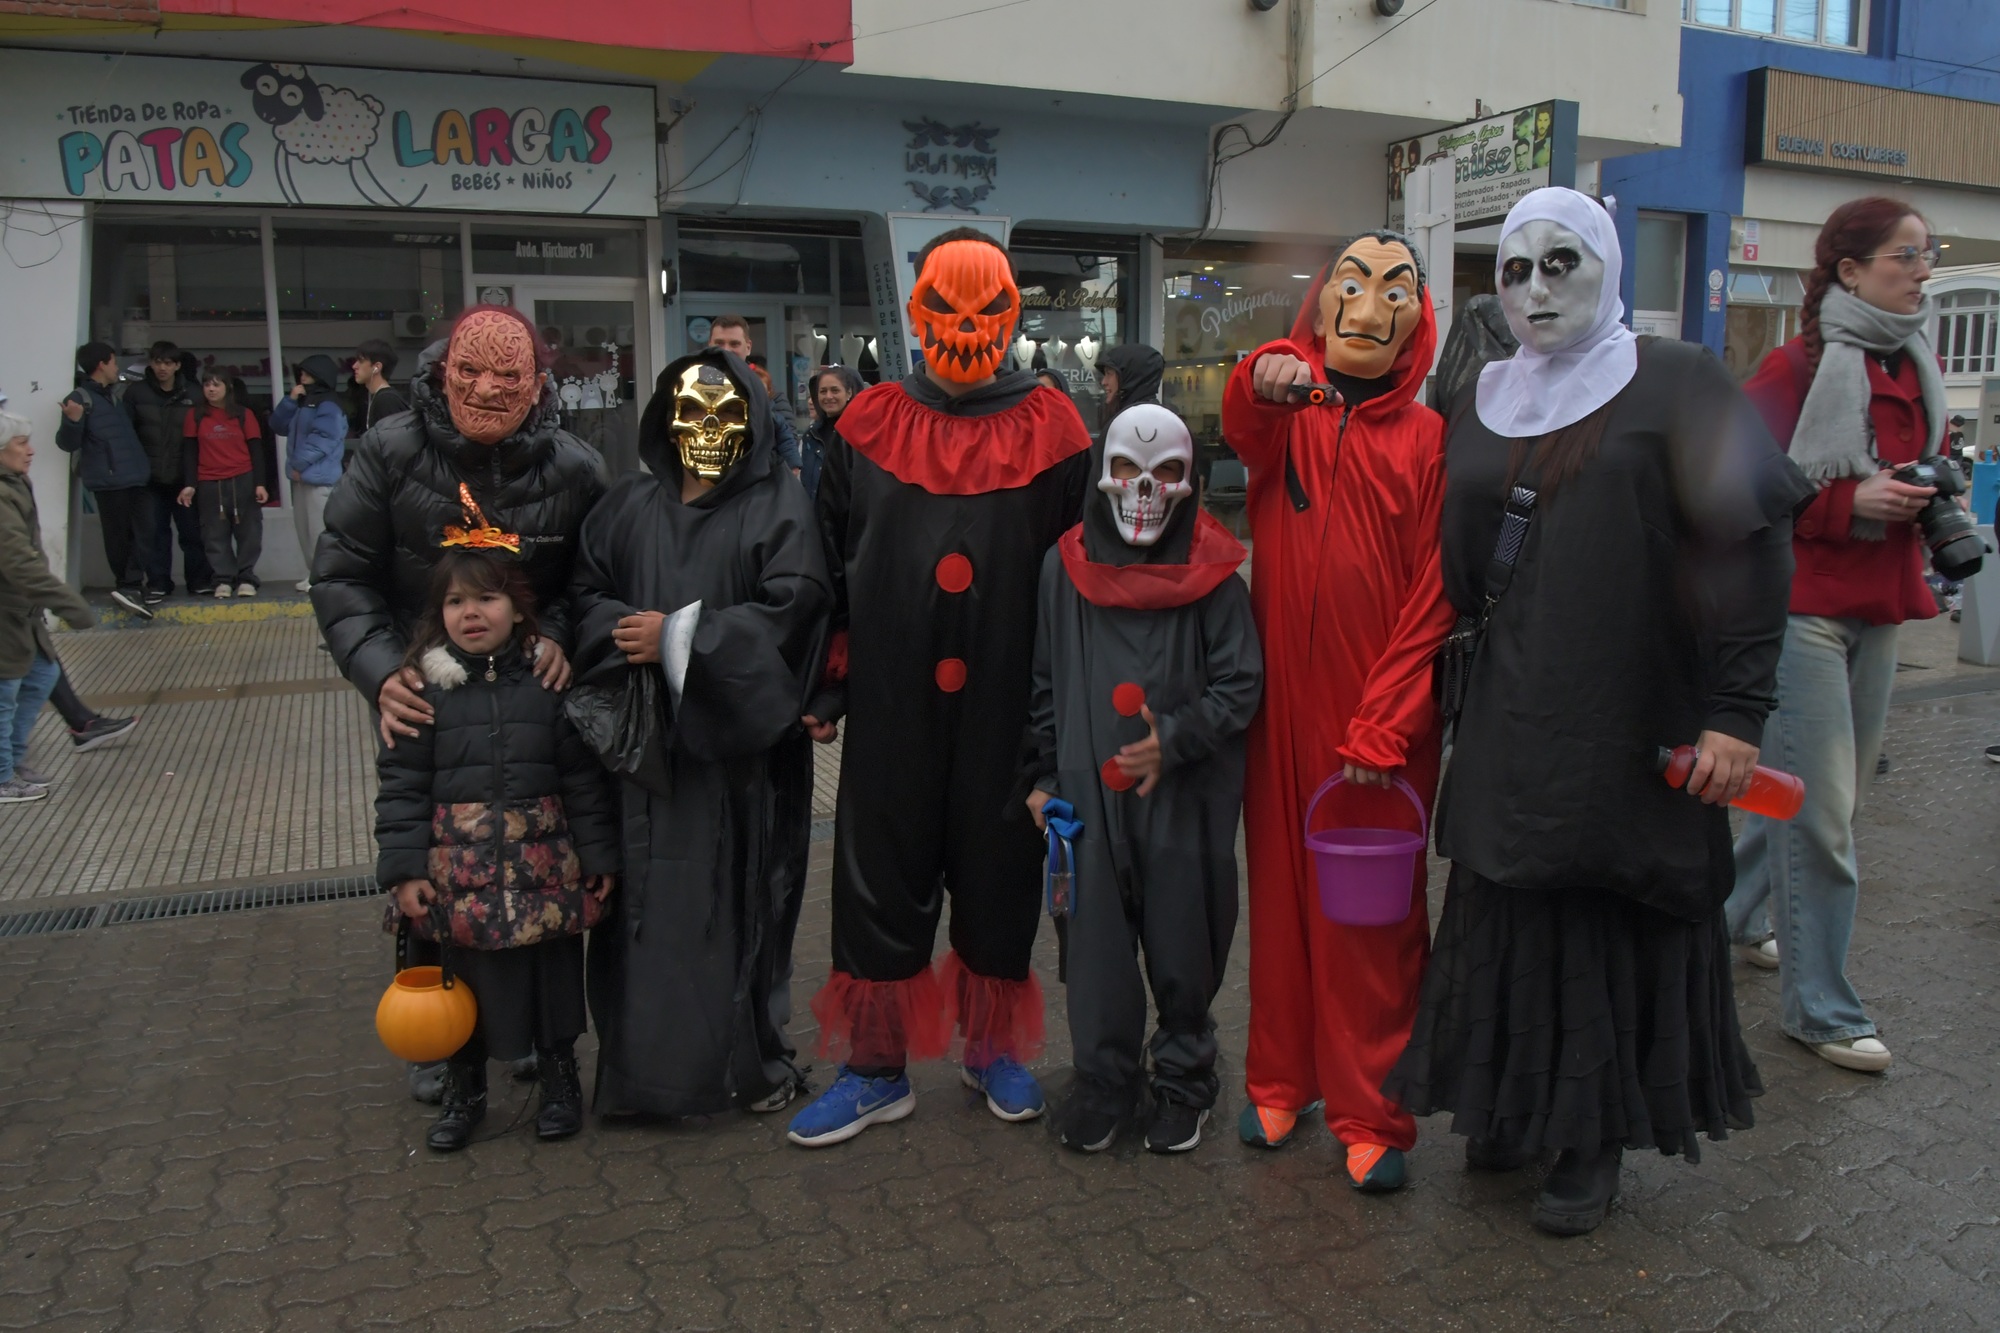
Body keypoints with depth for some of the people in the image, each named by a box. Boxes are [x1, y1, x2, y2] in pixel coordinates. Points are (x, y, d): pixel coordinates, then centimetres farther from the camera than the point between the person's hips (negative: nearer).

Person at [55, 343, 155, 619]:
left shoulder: (112, 397, 21)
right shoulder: (80, 398, -5)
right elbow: (68, 443, -12)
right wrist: (73, 421, -28)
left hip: (137, 478, 7)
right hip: (109, 480, -7)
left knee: (142, 533, -3)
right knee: (119, 534, -1)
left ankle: (129, 585, -3)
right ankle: (129, 585, 7)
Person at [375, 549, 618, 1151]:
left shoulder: (548, 681, -2)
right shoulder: (424, 687, -3)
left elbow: (583, 776, 2)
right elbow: (400, 782, -2)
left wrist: (600, 857, 2)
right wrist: (404, 868, -7)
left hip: (545, 866, 0)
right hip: (459, 871, 0)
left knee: (554, 976, 12)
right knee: (464, 981, 13)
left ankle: (560, 1080, 33)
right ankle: (463, 1091, 33)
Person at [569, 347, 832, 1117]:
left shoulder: (780, 507, 0)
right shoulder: (630, 505, 13)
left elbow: (792, 607, -13)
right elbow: (585, 591, 10)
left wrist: (680, 637, -14)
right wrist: (628, 629, -11)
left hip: (738, 743, -3)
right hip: (643, 741, 3)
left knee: (741, 898, 2)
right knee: (646, 899, 5)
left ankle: (751, 1055, 18)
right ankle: (643, 1056, 20)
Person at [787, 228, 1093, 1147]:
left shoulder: (1051, 431, 1)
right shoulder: (868, 428, 4)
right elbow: (832, 569, 7)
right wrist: (826, 690, 4)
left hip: (1007, 708, 0)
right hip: (891, 707, 1)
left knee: (999, 879, 12)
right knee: (881, 881, 7)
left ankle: (994, 1047, 32)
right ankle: (876, 1067, 22)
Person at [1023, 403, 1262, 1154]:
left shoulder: (1210, 573, -3)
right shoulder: (1064, 566, 5)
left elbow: (1240, 685, -1)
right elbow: (1044, 682, 12)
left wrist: (1174, 740, -15)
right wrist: (1042, 776, 11)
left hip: (1185, 796, -2)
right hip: (1088, 792, 2)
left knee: (1183, 945, 8)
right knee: (1093, 943, 7)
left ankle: (1183, 1079, 29)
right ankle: (1103, 1080, 26)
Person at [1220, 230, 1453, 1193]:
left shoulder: (1428, 438, 0)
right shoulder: (1285, 409, 6)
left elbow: (1433, 596, -4)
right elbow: (1243, 426, -17)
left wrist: (1384, 725, -11)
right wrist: (1260, 380, -40)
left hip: (1382, 713, -2)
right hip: (1282, 698, 2)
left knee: (1376, 913, 4)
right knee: (1280, 891, 11)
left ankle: (1371, 1117, 16)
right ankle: (1280, 1080, 27)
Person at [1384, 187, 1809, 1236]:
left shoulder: (1677, 383, -3)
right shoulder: (1479, 404, 11)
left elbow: (1752, 545, -9)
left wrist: (1736, 712, -14)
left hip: (1632, 723, -4)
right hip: (1511, 724, 4)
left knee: (1619, 924, 5)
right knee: (1508, 913, 8)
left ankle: (1595, 1140, 22)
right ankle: (1511, 1109, 26)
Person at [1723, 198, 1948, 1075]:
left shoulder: (1915, 366, 13)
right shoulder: (1799, 369, -11)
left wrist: (1930, 498, 5)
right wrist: (1849, 505, -20)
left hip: (1877, 607, 8)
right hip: (1800, 602, -8)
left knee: (1817, 790, 17)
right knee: (1821, 810, -4)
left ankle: (1740, 915, 39)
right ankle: (1820, 1010, 7)